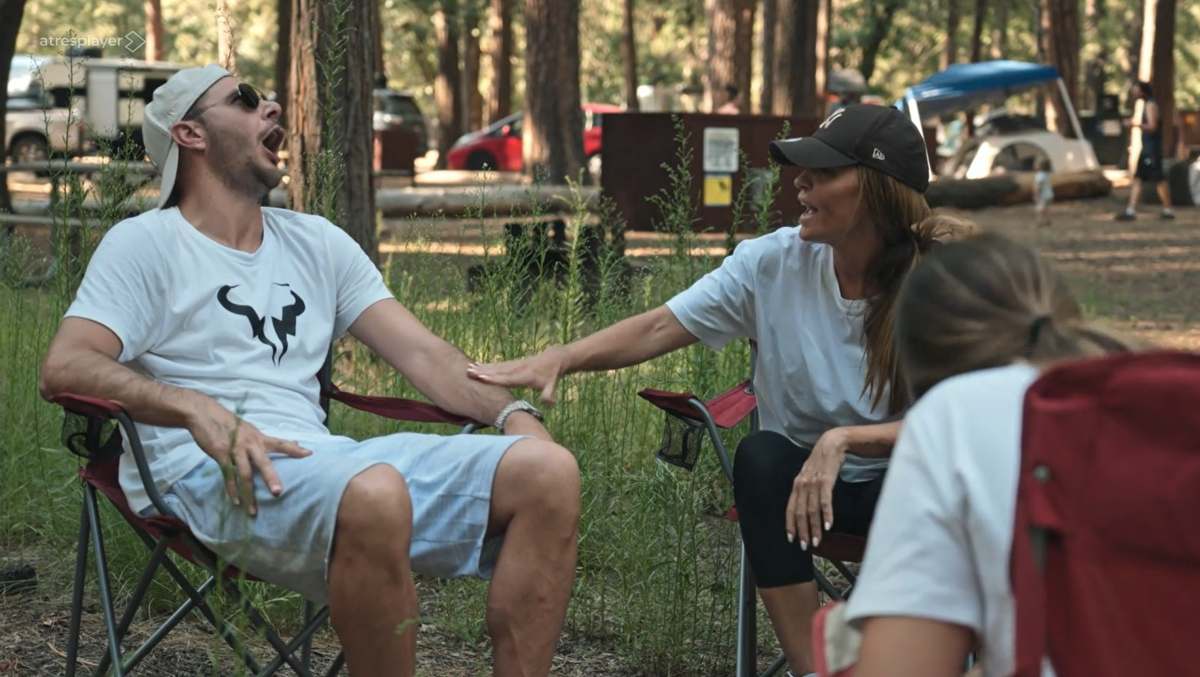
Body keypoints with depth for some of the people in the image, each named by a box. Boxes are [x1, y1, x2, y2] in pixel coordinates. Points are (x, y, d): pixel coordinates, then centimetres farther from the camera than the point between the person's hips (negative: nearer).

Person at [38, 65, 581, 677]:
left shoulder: (316, 242, 24)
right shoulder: (144, 243, 7)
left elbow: (421, 352, 18)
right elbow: (63, 367, -7)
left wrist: (511, 413, -2)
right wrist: (198, 409, -24)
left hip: (326, 460, 6)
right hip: (206, 469, -6)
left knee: (547, 470, -16)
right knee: (374, 495, -40)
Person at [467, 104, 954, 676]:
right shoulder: (773, 262, -8)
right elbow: (660, 328, -13)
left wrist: (844, 439, -35)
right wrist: (559, 359, -28)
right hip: (794, 478, 2)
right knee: (760, 455, -32)